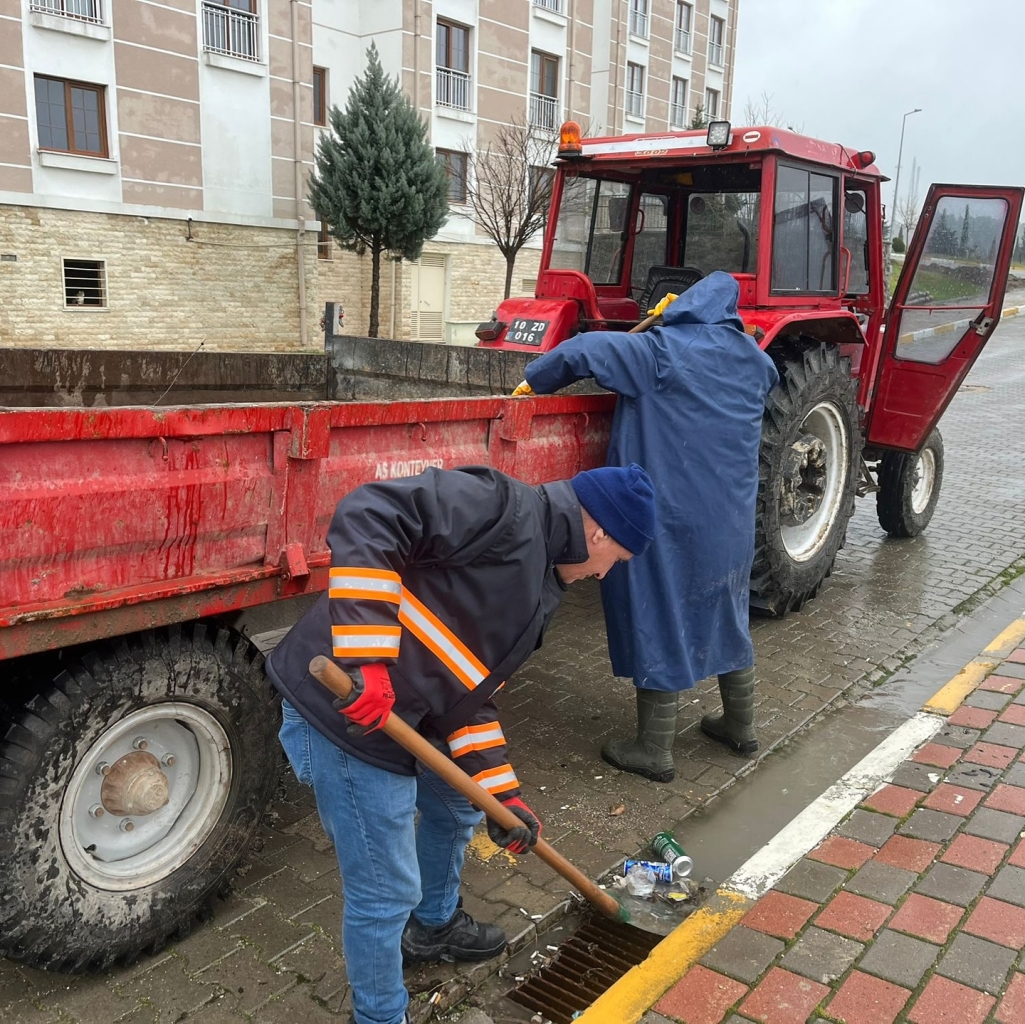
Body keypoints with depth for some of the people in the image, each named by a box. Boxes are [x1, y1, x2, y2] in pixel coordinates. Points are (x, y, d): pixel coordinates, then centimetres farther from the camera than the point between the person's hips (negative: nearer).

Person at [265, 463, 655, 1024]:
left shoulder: (540, 586, 15)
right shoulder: (504, 508, -15)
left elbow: (470, 691, 15)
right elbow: (366, 516, -27)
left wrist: (502, 793, 7)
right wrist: (364, 660, -31)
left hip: (401, 718, 11)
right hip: (343, 710, -10)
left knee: (457, 808, 30)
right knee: (387, 891, 3)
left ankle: (435, 926, 57)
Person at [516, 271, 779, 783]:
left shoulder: (661, 352, -12)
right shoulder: (751, 358, 7)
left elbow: (583, 350, -21)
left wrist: (534, 381, -3)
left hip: (669, 515, -6)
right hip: (732, 521, 7)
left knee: (659, 616, 2)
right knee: (725, 611, 21)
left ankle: (654, 749, 10)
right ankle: (739, 723, 35)